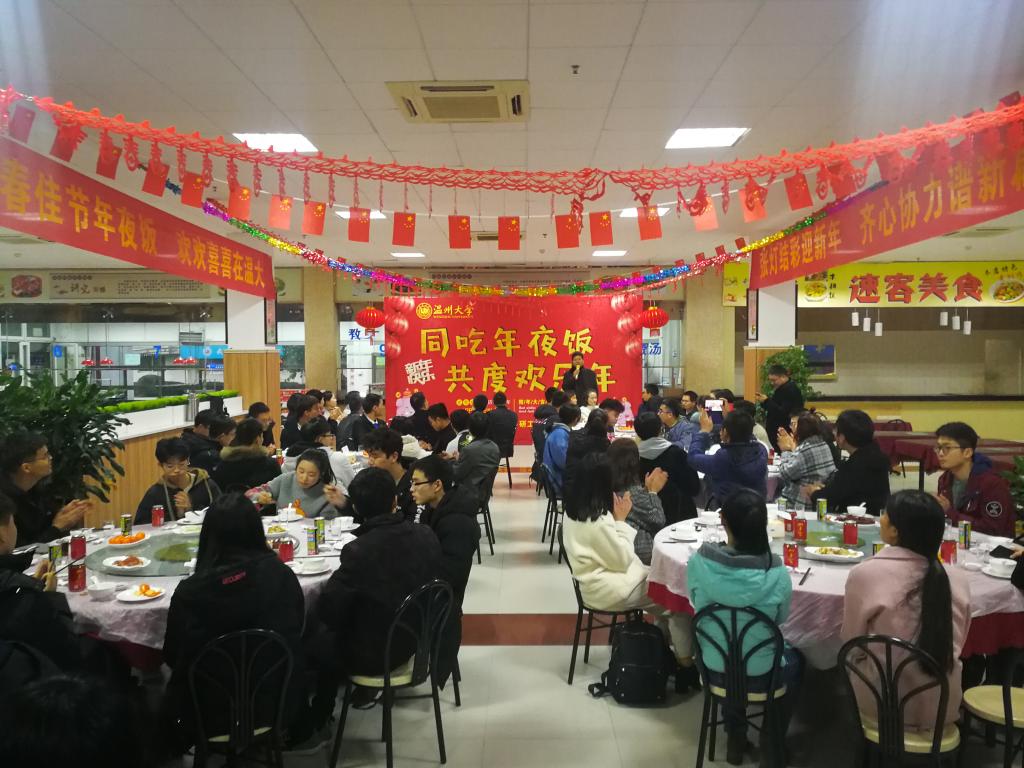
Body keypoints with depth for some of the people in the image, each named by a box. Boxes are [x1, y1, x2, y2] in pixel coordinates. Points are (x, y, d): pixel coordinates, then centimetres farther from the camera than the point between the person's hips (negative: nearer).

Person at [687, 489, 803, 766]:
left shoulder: (698, 562, -20)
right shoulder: (778, 575, -23)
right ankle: (770, 746, 39)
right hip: (760, 676, -1)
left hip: (714, 670, 2)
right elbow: (780, 621, -3)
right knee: (794, 659, 32)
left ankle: (735, 741, 45)